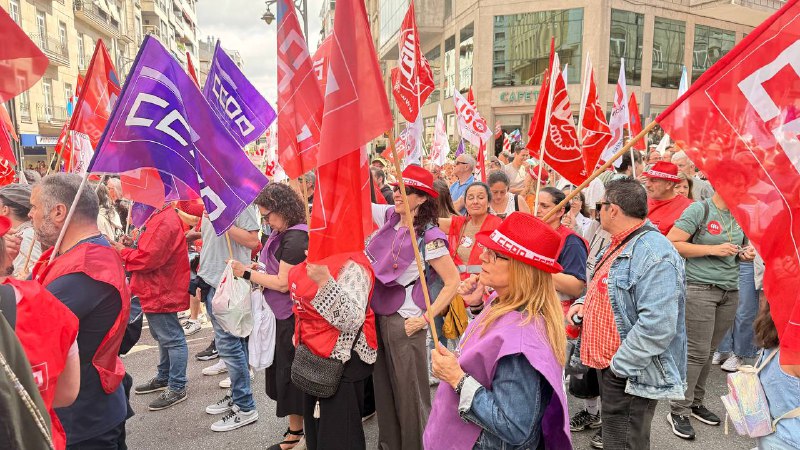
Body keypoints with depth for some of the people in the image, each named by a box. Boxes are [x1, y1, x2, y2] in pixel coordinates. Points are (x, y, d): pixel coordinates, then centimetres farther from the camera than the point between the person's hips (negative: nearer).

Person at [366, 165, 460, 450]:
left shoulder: (429, 237, -17)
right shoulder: (389, 217, 1)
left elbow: (453, 282, -16)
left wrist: (425, 318, -17)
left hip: (403, 321, -7)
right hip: (377, 315, 7)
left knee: (409, 392, 9)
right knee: (382, 386, 21)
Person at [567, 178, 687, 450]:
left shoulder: (654, 254, -23)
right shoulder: (620, 245, 11)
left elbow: (657, 326, -31)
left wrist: (619, 365, -24)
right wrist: (584, 302, 7)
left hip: (629, 377, -10)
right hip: (608, 367, 10)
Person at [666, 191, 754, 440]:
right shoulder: (699, 210, -10)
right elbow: (671, 244, -15)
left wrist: (746, 253, 2)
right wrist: (713, 250, -19)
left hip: (730, 290, 6)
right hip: (700, 288, -6)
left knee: (709, 350, 12)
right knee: (697, 352, -5)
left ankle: (695, 402, 27)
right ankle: (679, 411, 7)